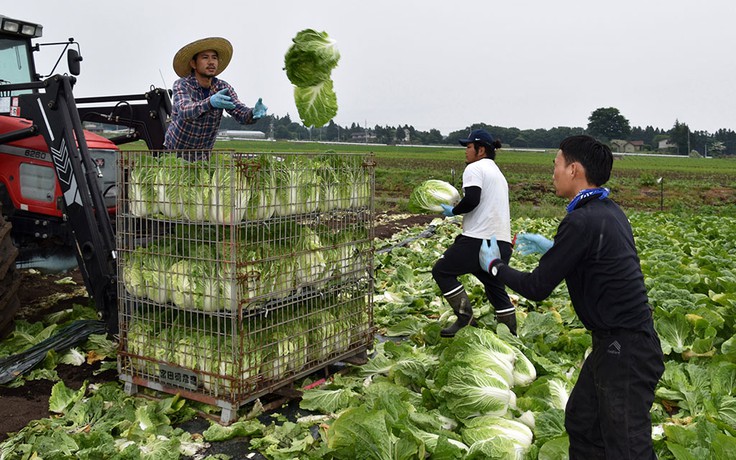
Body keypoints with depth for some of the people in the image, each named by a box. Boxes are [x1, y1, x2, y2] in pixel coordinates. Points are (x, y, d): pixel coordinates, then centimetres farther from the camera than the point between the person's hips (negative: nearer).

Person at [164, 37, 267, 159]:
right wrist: (210, 102, -53)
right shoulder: (182, 85, -16)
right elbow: (184, 111, -34)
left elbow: (242, 113, -15)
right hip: (174, 152, -3)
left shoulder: (223, 88, -5)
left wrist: (254, 113, -40)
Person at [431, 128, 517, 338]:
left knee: (442, 271, 3)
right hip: (502, 241, 9)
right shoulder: (497, 172, 24)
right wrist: (459, 212, 21)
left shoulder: (474, 168, -6)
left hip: (479, 239, -9)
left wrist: (453, 211, -4)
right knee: (495, 286, 18)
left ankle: (465, 319, -3)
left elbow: (471, 200, -20)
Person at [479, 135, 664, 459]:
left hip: (623, 352, -10)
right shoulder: (609, 211, 6)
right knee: (581, 424, 22)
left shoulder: (582, 220, -22)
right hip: (618, 343, 10)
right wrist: (551, 248, 23)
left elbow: (538, 288, -16)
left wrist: (495, 266, 1)